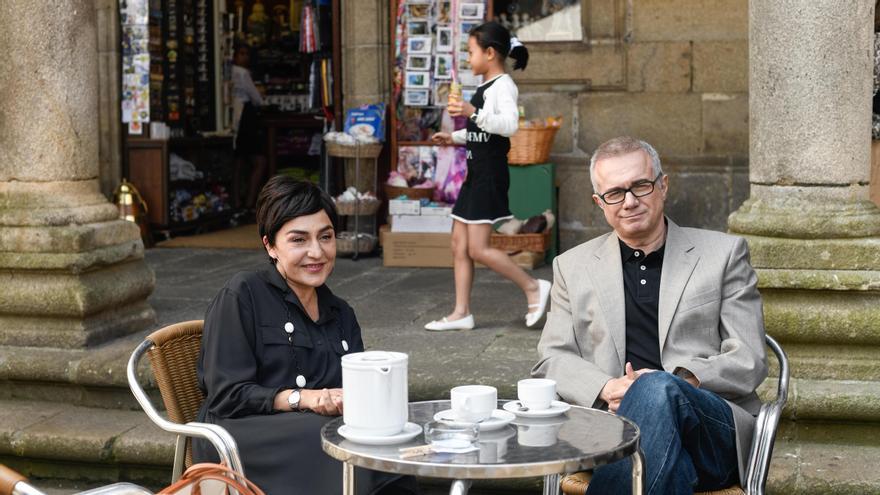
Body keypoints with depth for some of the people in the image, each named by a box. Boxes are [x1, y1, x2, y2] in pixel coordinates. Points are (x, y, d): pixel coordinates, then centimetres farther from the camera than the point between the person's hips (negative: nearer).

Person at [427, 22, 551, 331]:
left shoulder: (503, 85, -12)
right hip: (476, 172, 10)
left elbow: (510, 124, -28)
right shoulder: (484, 87, 17)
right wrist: (454, 138, 21)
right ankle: (462, 313, 11)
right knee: (459, 244, 7)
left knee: (478, 248, -11)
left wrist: (474, 113, -36)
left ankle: (533, 287, 0)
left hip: (491, 174, -10)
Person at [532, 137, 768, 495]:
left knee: (658, 389, -37)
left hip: (713, 430, 0)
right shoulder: (573, 266, 19)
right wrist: (608, 389, -9)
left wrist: (682, 381, -13)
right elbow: (552, 360, 13)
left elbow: (749, 361, 7)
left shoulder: (723, 253, 13)